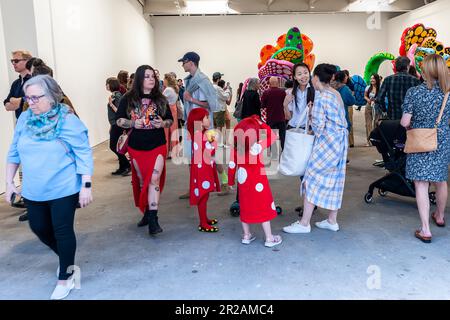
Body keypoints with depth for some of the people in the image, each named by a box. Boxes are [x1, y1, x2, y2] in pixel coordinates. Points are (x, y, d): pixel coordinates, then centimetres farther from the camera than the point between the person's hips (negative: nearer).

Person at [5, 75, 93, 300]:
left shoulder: (68, 121, -14)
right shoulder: (24, 119, 1)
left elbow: (84, 155, -13)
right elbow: (14, 152, 10)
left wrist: (86, 186, -18)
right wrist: (9, 182, 9)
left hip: (63, 189, -6)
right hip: (33, 191, 6)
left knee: (62, 232, 2)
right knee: (39, 228, 16)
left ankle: (65, 278, 22)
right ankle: (66, 259, 43)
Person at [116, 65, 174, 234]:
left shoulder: (160, 99, 4)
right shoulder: (128, 99, 0)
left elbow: (170, 120, 11)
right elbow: (119, 120, 2)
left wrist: (163, 123, -11)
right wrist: (133, 123, -17)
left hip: (157, 146, -1)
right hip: (136, 147, 1)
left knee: (154, 179, -13)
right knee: (142, 181, 11)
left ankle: (153, 219, -12)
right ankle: (147, 212, 27)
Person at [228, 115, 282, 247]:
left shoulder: (235, 148, -10)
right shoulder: (257, 147, -23)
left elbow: (232, 166, -4)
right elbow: (273, 136, -15)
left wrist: (231, 181, 9)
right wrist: (261, 123, -11)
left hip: (243, 182, 5)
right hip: (258, 183, -5)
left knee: (245, 208, 18)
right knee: (264, 209, 8)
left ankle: (246, 236, 29)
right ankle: (269, 238, 17)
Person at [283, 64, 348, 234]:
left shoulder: (320, 97, -15)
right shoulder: (336, 93, 12)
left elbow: (318, 125, -16)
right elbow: (340, 118, 15)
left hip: (328, 141, -9)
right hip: (340, 140, 9)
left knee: (312, 179, -3)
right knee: (334, 180, 12)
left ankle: (304, 223, 1)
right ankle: (332, 221, 21)